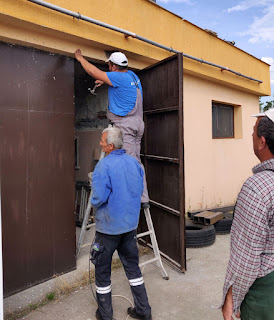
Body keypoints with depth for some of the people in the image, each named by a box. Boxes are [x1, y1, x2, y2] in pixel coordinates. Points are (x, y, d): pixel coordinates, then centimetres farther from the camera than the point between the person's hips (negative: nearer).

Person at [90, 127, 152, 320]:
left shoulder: (104, 166, -20)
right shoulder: (134, 162, 1)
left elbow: (98, 198, -23)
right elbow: (140, 191, 9)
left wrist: (94, 204, -1)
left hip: (108, 226, -6)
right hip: (130, 224, 6)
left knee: (102, 270, 13)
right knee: (132, 265, 19)